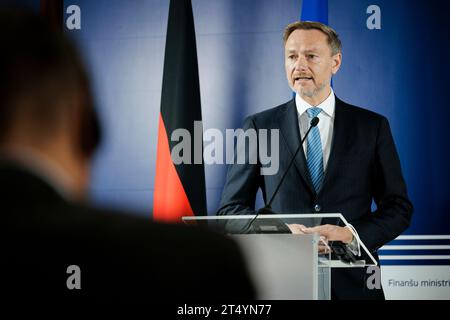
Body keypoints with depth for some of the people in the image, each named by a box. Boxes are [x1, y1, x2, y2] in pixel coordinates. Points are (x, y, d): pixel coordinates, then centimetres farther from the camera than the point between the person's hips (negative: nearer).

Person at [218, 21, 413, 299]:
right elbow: (231, 209, 1)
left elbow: (399, 208, 2)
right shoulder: (259, 127, 2)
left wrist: (351, 235, -15)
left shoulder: (373, 127, 3)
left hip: (352, 284, 1)